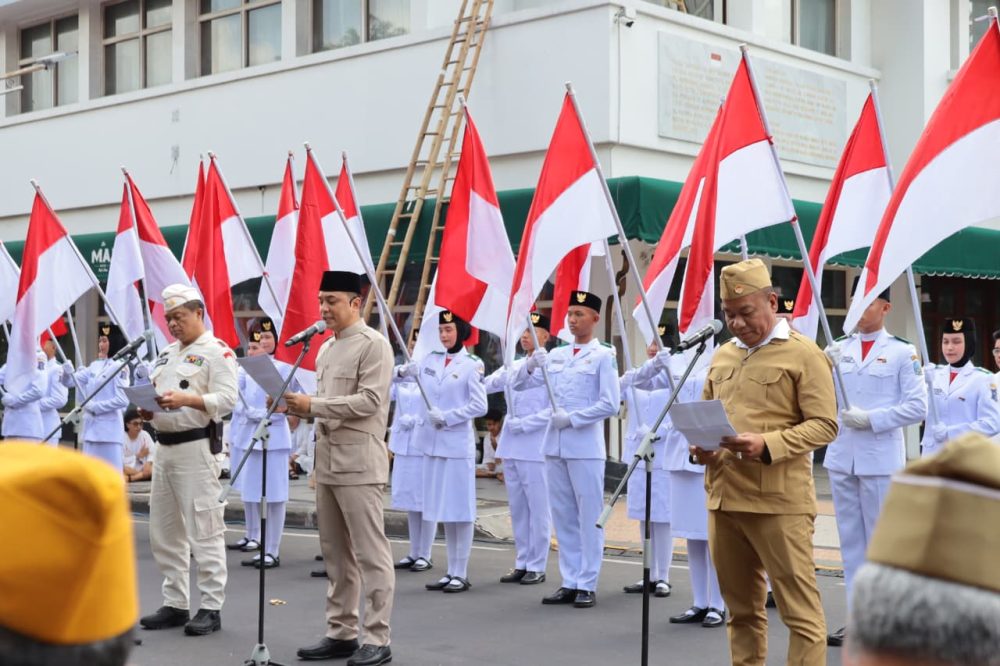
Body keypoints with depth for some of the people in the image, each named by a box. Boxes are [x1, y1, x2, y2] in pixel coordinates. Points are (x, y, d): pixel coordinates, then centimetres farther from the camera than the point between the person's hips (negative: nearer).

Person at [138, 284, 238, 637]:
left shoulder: (217, 352, -5)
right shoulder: (167, 354, 20)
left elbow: (227, 398, -16)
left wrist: (185, 400, -27)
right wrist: (147, 409, -2)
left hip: (196, 447, -9)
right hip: (164, 446, 9)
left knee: (204, 530, -7)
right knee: (164, 530, 11)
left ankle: (211, 607, -1)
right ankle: (175, 604, 20)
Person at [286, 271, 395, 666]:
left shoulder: (373, 345, -8)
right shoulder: (326, 349, 17)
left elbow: (370, 401, -18)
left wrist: (312, 404, -19)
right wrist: (299, 407, 1)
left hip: (359, 464, -8)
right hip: (327, 462, 8)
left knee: (369, 553, -4)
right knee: (335, 553, 12)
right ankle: (340, 632, 20)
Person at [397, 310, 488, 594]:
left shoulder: (471, 365, -5)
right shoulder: (430, 360, 10)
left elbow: (480, 406, -9)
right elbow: (406, 372, 19)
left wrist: (447, 417, -15)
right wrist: (401, 372, -3)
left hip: (458, 444, -6)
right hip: (432, 443, 6)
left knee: (460, 509, -2)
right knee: (443, 508, 10)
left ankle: (461, 573, 4)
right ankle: (451, 571, 17)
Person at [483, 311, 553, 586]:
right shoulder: (513, 368, 13)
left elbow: (554, 410, -12)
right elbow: (484, 385, 12)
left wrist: (524, 424, -15)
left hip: (536, 447, -7)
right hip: (511, 447, 7)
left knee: (538, 509, 0)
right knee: (517, 508, 11)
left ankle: (537, 566, 6)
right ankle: (521, 563, 19)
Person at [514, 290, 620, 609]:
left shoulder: (603, 355, -4)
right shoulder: (555, 355, 12)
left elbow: (610, 404, -11)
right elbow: (520, 385, 13)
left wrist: (572, 418, -13)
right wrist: (531, 365, -7)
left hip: (586, 446, -6)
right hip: (555, 445, 6)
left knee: (589, 517, 0)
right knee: (563, 516, 9)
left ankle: (587, 585, 5)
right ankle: (569, 582, 16)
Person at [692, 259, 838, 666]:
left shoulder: (803, 354, -2)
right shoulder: (722, 356, 16)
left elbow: (824, 425, -8)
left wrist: (767, 445, -22)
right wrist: (699, 445, 0)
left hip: (779, 502, -6)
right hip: (723, 498, 6)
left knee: (800, 610, -3)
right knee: (742, 609, 14)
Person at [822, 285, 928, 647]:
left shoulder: (903, 352, -2)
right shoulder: (837, 349, 10)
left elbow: (918, 407, -7)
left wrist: (871, 419, -14)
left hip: (880, 460, -4)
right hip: (841, 458, 4)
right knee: (851, 543, 10)